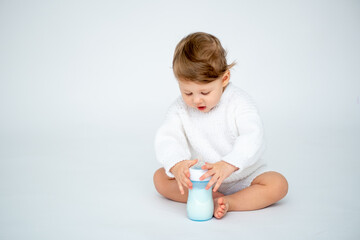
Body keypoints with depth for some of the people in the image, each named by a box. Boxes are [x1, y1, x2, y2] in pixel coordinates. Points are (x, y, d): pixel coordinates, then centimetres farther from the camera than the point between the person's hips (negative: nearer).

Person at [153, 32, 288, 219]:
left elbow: (252, 137, -29)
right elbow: (167, 138, -17)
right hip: (200, 179, 3)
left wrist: (227, 165, -46)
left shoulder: (239, 102, -17)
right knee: (160, 178, -15)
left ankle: (228, 203, -30)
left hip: (243, 176, -2)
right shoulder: (180, 109, -7)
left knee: (278, 184, -25)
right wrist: (176, 165, -40)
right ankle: (211, 197, -26)